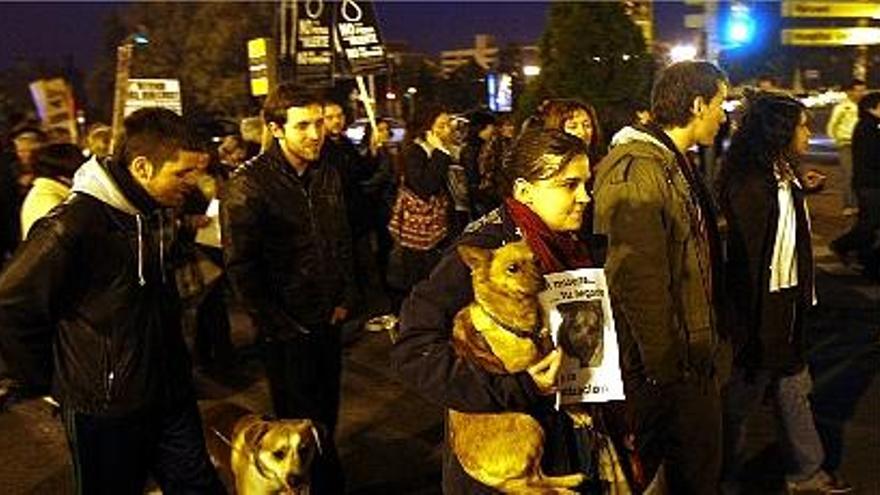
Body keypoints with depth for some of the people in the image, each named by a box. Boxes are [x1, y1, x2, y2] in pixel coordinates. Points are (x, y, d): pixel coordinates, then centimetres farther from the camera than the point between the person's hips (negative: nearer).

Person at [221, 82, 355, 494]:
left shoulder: (327, 175, 5)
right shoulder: (248, 185, -16)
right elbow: (241, 266, -16)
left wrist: (346, 299, 8)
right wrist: (281, 325, -13)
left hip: (328, 322, 6)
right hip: (287, 332, -6)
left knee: (327, 417, 17)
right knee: (301, 425, 8)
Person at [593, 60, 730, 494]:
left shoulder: (676, 165, 11)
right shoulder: (637, 169, -22)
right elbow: (638, 280, -25)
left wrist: (706, 343, 19)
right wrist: (665, 368, -20)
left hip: (692, 357, 10)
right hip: (660, 367, -10)